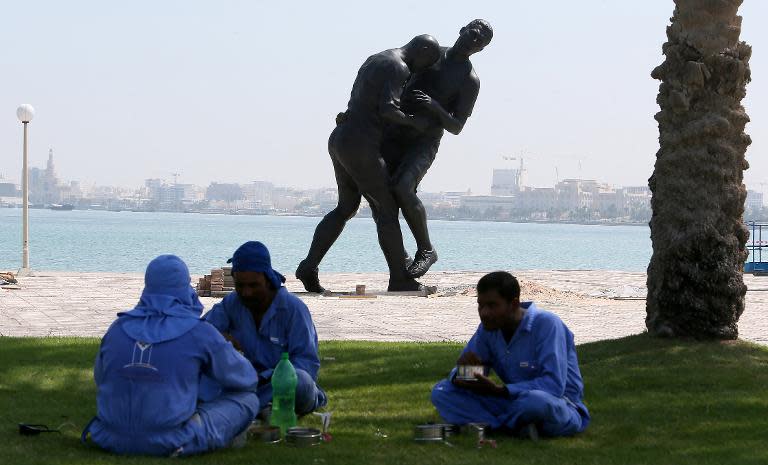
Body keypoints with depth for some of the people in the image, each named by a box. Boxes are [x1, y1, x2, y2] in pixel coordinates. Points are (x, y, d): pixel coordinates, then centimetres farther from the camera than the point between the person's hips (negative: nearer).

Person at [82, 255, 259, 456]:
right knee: (248, 400, 10)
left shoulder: (118, 327, 7)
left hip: (113, 440, 5)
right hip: (170, 443, -5)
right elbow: (247, 378, 9)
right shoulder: (199, 333, -4)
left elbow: (101, 379, 23)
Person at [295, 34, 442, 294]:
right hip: (360, 148, -9)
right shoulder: (399, 68, -10)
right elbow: (387, 110, -22)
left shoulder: (374, 60, 21)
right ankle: (400, 279, 6)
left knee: (346, 207, 19)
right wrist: (413, 122, -7)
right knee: (386, 211, 0)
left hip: (338, 141, 9)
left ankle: (309, 266, 9)